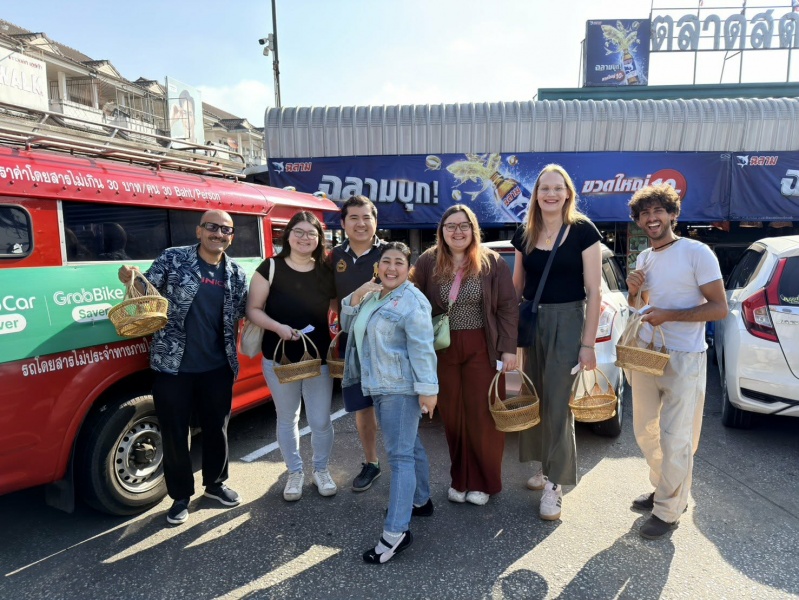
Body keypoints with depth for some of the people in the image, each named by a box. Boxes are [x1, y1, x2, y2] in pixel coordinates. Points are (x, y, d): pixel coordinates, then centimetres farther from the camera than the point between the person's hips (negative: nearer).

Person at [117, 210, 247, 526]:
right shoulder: (172, 258, -5)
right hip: (172, 365, -3)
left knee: (217, 428, 16)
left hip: (217, 368, 3)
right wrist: (130, 281, -27)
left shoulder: (237, 274, 4)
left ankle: (215, 484, 38)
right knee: (174, 433, 9)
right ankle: (181, 496, 28)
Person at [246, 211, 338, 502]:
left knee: (320, 421, 6)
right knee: (287, 419, 14)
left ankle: (321, 470, 32)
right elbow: (253, 310, -6)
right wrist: (278, 327, -22)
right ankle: (295, 473, 34)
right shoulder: (270, 267, -6)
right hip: (279, 357, -1)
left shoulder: (326, 271, 1)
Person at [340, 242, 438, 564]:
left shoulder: (412, 301, -12)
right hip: (378, 386, 9)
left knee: (399, 454, -8)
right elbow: (348, 325, 11)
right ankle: (420, 501, 37)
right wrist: (355, 297, -5)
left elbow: (422, 348, -18)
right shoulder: (371, 294, 14)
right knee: (409, 445, 21)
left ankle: (396, 532, -5)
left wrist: (427, 388, -22)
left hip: (402, 388, -9)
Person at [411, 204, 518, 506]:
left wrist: (509, 349, -7)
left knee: (482, 417, 4)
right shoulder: (427, 262, 1)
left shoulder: (493, 263, -2)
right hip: (442, 350, 2)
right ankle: (460, 480, 26)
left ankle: (483, 482, 22)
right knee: (452, 417, 9)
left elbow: (508, 308, -2)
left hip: (482, 349, -1)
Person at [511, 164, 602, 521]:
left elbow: (594, 290, -8)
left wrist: (588, 343, -11)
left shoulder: (583, 231, -8)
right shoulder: (525, 234, 5)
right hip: (530, 320, 5)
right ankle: (546, 466, 30)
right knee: (533, 398, 12)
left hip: (567, 321, -5)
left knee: (557, 403, -3)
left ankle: (555, 485, 8)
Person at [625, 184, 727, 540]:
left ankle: (667, 511, 14)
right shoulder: (643, 258, 10)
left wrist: (668, 315, -20)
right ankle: (666, 490, 36)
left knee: (675, 439, -1)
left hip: (683, 360, -7)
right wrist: (633, 290, -1)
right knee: (645, 431, 16)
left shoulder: (697, 253, -11)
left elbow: (719, 308, -13)